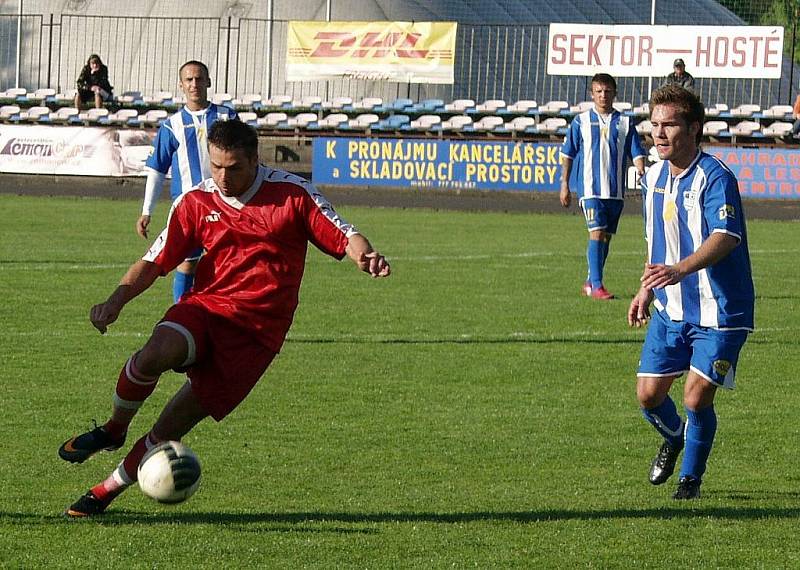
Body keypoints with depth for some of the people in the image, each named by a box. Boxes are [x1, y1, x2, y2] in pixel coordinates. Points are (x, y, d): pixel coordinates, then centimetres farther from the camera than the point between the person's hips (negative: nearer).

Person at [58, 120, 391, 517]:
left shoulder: (293, 194, -1)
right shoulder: (196, 202, 4)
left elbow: (344, 237, -1)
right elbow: (155, 261, 5)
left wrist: (364, 255, -25)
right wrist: (117, 299, -12)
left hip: (257, 330, -2)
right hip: (205, 305, 2)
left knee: (176, 422, -8)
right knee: (154, 354, -32)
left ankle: (110, 488, 8)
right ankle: (113, 430, -6)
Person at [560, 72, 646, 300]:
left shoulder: (624, 123, 7)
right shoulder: (581, 122, 4)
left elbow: (637, 153, 5)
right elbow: (568, 154, 8)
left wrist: (641, 171, -15)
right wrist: (564, 184, 3)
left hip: (616, 190, 3)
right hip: (591, 188, -3)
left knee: (606, 237, 9)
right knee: (597, 233, -14)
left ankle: (591, 282, 22)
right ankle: (596, 286, -15)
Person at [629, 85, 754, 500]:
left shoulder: (715, 178, -18)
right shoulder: (654, 177, 7)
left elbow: (725, 237, -33)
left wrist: (680, 270, -47)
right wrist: (647, 290, 19)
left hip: (718, 310, -6)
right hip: (670, 309, 6)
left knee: (697, 397, -9)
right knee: (649, 393, 3)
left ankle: (691, 476, 14)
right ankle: (674, 438, 37)